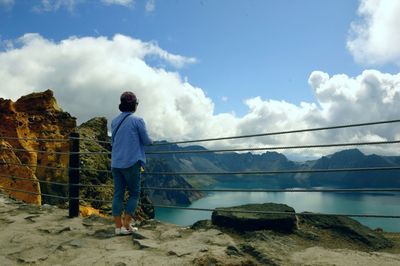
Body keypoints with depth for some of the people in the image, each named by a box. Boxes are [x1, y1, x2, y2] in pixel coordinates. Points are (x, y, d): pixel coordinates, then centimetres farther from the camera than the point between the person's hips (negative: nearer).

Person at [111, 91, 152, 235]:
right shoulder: (137, 120, -8)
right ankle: (126, 225, 3)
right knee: (134, 194, 6)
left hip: (116, 163, 6)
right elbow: (146, 140, -3)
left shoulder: (114, 121, 10)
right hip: (131, 163, -5)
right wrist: (150, 141, 19)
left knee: (118, 193, 8)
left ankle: (118, 226, 11)